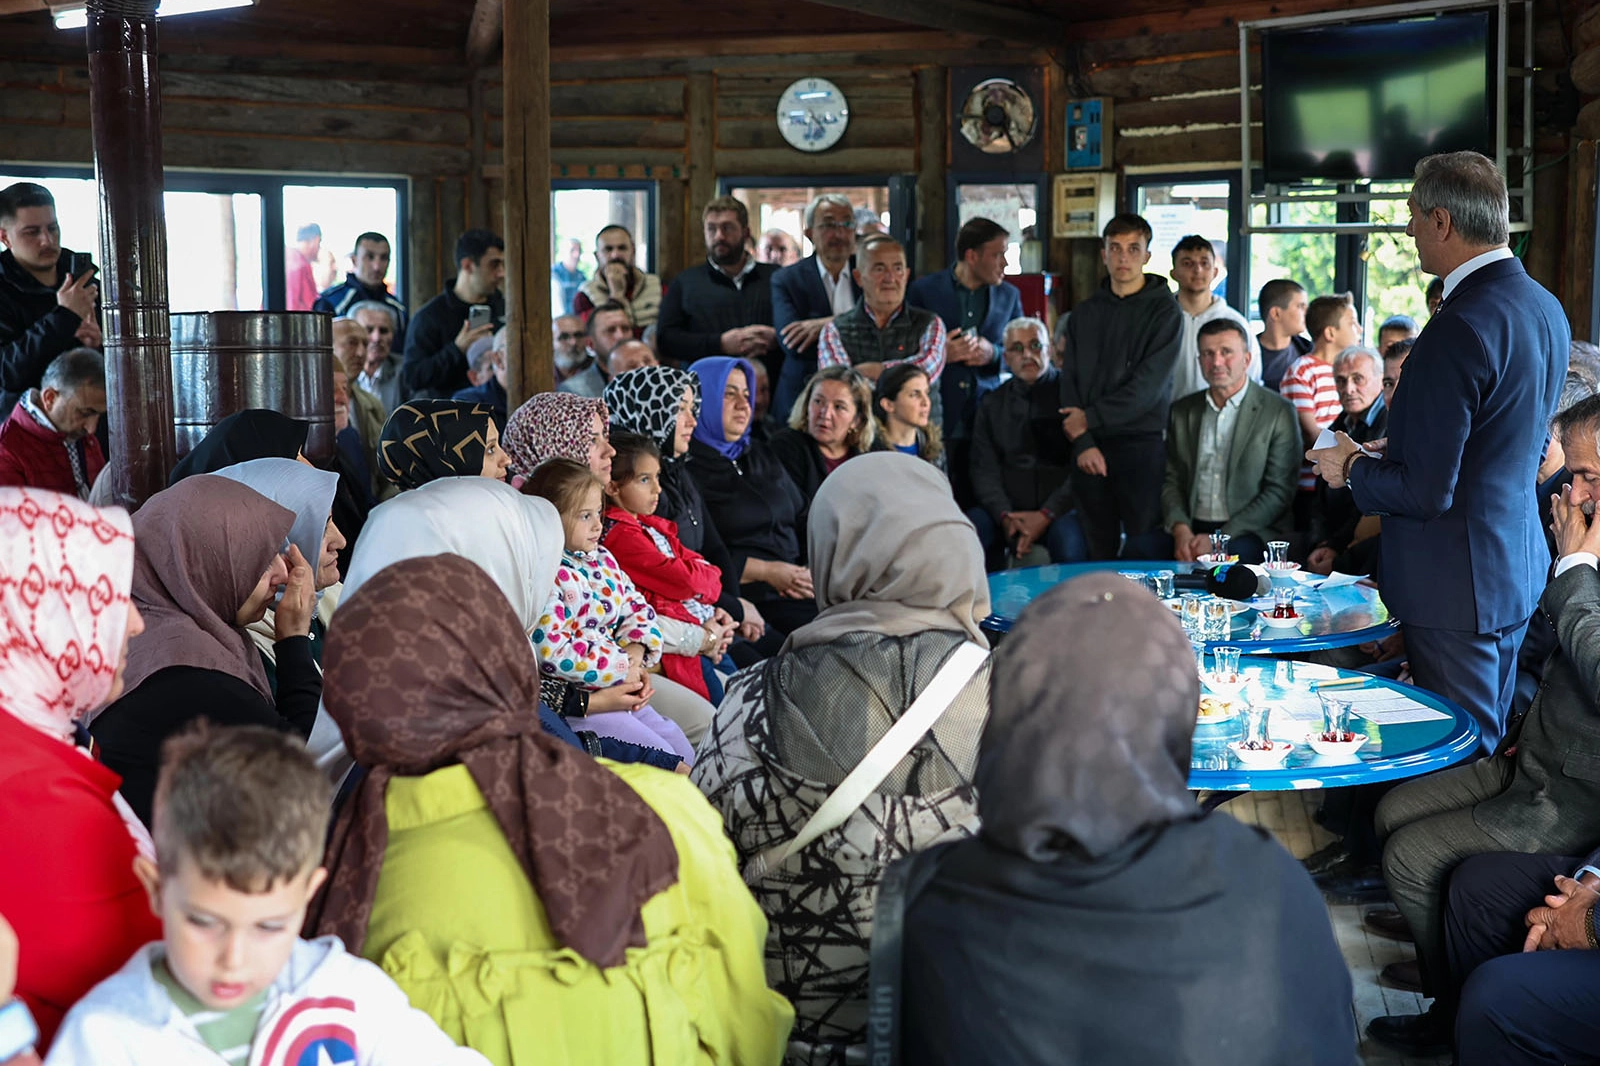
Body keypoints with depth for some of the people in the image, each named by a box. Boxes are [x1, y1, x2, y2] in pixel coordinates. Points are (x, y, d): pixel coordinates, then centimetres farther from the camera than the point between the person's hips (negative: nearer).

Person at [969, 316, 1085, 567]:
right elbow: (984, 469, 7)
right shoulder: (993, 403, 14)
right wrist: (1005, 516, -11)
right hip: (1006, 507, 3)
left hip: (1059, 509, -3)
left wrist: (1045, 515, -14)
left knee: (1070, 545, -35)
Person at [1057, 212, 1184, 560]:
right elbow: (1070, 380, 7)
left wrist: (1090, 418, -8)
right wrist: (1082, 443, -6)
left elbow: (1149, 385, -10)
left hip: (1143, 443, -4)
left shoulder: (1164, 310, 0)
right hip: (1090, 447, 4)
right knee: (1095, 548, 7)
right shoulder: (1085, 313, 13)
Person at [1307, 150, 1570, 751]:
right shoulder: (1544, 307, 6)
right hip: (1517, 568, 10)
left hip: (1457, 585, -10)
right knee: (1489, 742, 21)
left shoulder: (1459, 328, -24)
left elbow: (1426, 491, -24)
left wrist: (1352, 469, -5)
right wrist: (1397, 452, 16)